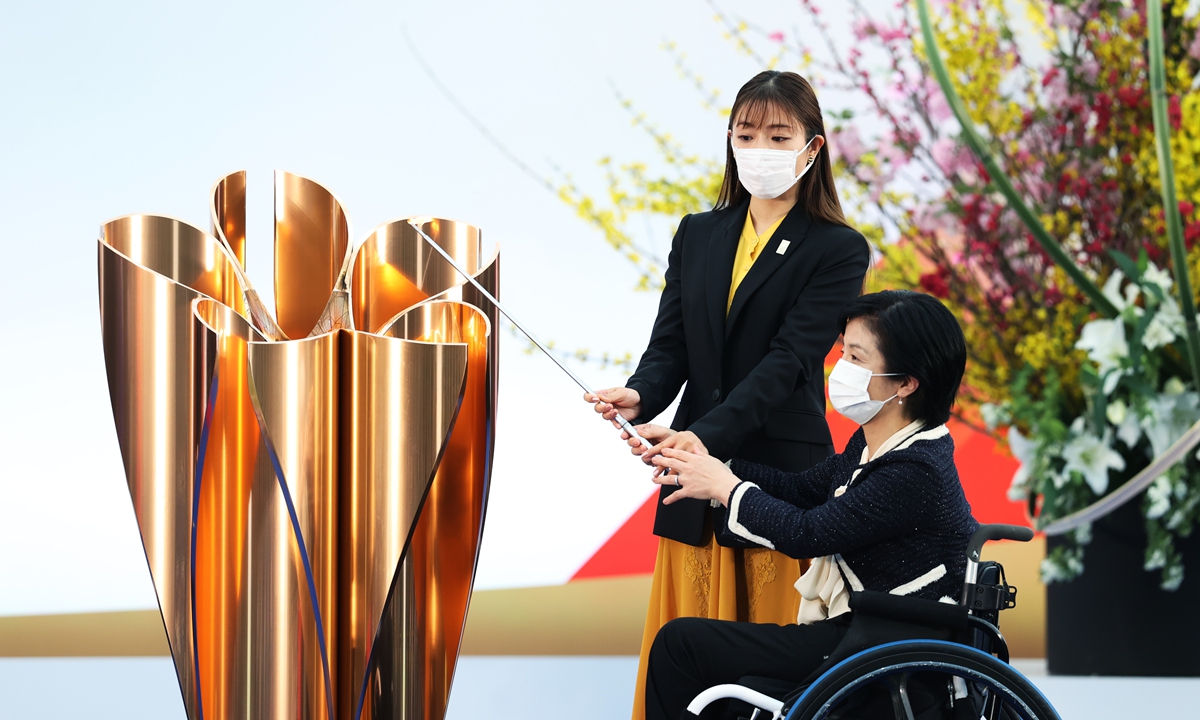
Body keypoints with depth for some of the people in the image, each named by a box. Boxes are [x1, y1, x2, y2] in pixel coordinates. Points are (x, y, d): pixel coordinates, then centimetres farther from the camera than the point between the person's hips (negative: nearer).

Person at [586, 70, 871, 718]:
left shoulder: (837, 251, -2)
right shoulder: (697, 235, 14)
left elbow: (787, 360, -13)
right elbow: (669, 347, 7)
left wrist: (705, 435, -25)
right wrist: (639, 398, -17)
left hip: (781, 472, -4)